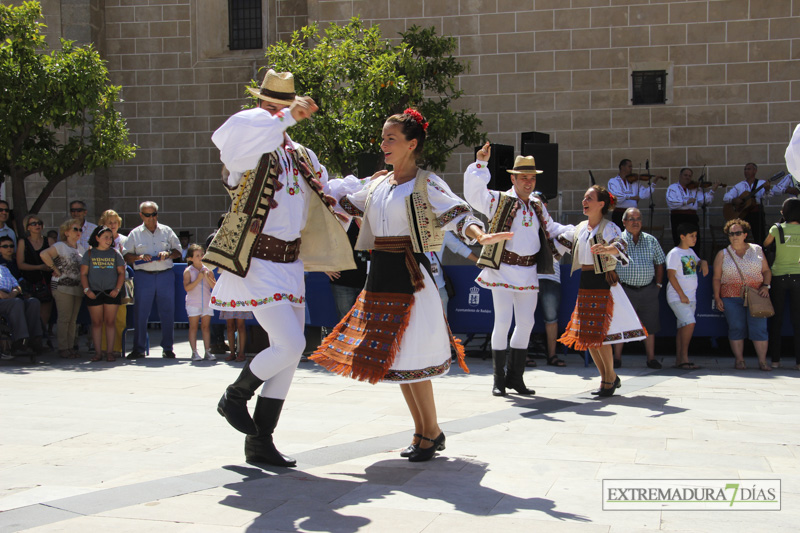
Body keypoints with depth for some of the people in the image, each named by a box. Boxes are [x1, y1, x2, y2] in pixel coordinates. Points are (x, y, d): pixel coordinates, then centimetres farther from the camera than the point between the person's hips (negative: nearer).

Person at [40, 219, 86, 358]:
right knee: (64, 318, -6)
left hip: (78, 287, 6)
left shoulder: (81, 248, 16)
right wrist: (55, 269, -15)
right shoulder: (60, 246, -5)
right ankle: (63, 348, -2)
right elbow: (44, 254, -20)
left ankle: (71, 346, 12)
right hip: (62, 286, -6)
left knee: (73, 319, 7)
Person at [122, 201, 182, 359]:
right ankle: (138, 348, 10)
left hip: (165, 275, 1)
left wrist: (168, 254, -7)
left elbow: (178, 251, 13)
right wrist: (140, 257, -12)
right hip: (143, 276, -1)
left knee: (167, 313, 1)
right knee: (141, 313, 1)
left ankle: (167, 348, 10)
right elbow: (126, 255, 6)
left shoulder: (167, 231, 11)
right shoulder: (135, 233, 8)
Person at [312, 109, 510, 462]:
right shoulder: (377, 182, 13)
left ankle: (431, 433, 12)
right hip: (380, 274, 7)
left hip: (409, 274, -7)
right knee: (390, 357, 10)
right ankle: (422, 431, 24)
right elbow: (346, 200, 27)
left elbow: (457, 213, -15)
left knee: (410, 358, -6)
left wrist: (480, 235, -34)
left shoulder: (426, 183, -6)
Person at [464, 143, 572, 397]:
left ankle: (515, 377, 19)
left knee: (526, 323, 7)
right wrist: (481, 164, -22)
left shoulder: (537, 206, 16)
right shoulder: (499, 200, -1)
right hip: (502, 270, -6)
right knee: (503, 322, -7)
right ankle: (498, 379, 4)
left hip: (528, 273, 6)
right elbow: (473, 193, -15)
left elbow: (551, 229, 26)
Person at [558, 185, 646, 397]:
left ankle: (610, 377, 11)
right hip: (585, 284, 7)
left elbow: (620, 244, -29)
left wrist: (608, 249, -50)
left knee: (599, 334, -8)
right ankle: (607, 377, 22)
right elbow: (561, 239, 25)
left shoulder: (608, 227, -10)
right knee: (587, 334, 9)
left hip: (603, 283, -7)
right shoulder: (581, 228, 12)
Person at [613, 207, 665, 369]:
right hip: (625, 289, -2)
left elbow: (659, 263, 16)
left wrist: (658, 284, 9)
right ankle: (617, 358, 10)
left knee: (650, 325, 6)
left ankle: (651, 358, 15)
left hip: (648, 290, 3)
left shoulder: (651, 240, 10)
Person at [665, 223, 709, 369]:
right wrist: (681, 294, -17)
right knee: (689, 323, -20)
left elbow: (697, 262, 33)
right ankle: (684, 357, -14)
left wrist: (703, 262, 7)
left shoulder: (691, 252, 15)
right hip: (677, 297, -8)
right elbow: (671, 275, -13)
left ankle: (679, 359, 8)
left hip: (690, 297, 8)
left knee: (683, 327, 6)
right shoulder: (674, 253, -9)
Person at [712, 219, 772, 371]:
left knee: (759, 328, -5)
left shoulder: (757, 250, 10)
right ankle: (739, 360, 7)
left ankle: (762, 361, -2)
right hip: (731, 298, 0)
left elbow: (766, 271, 13)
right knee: (736, 328, 0)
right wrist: (717, 297, -1)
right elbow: (716, 278, 7)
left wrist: (766, 286, -4)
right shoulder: (723, 254, 8)